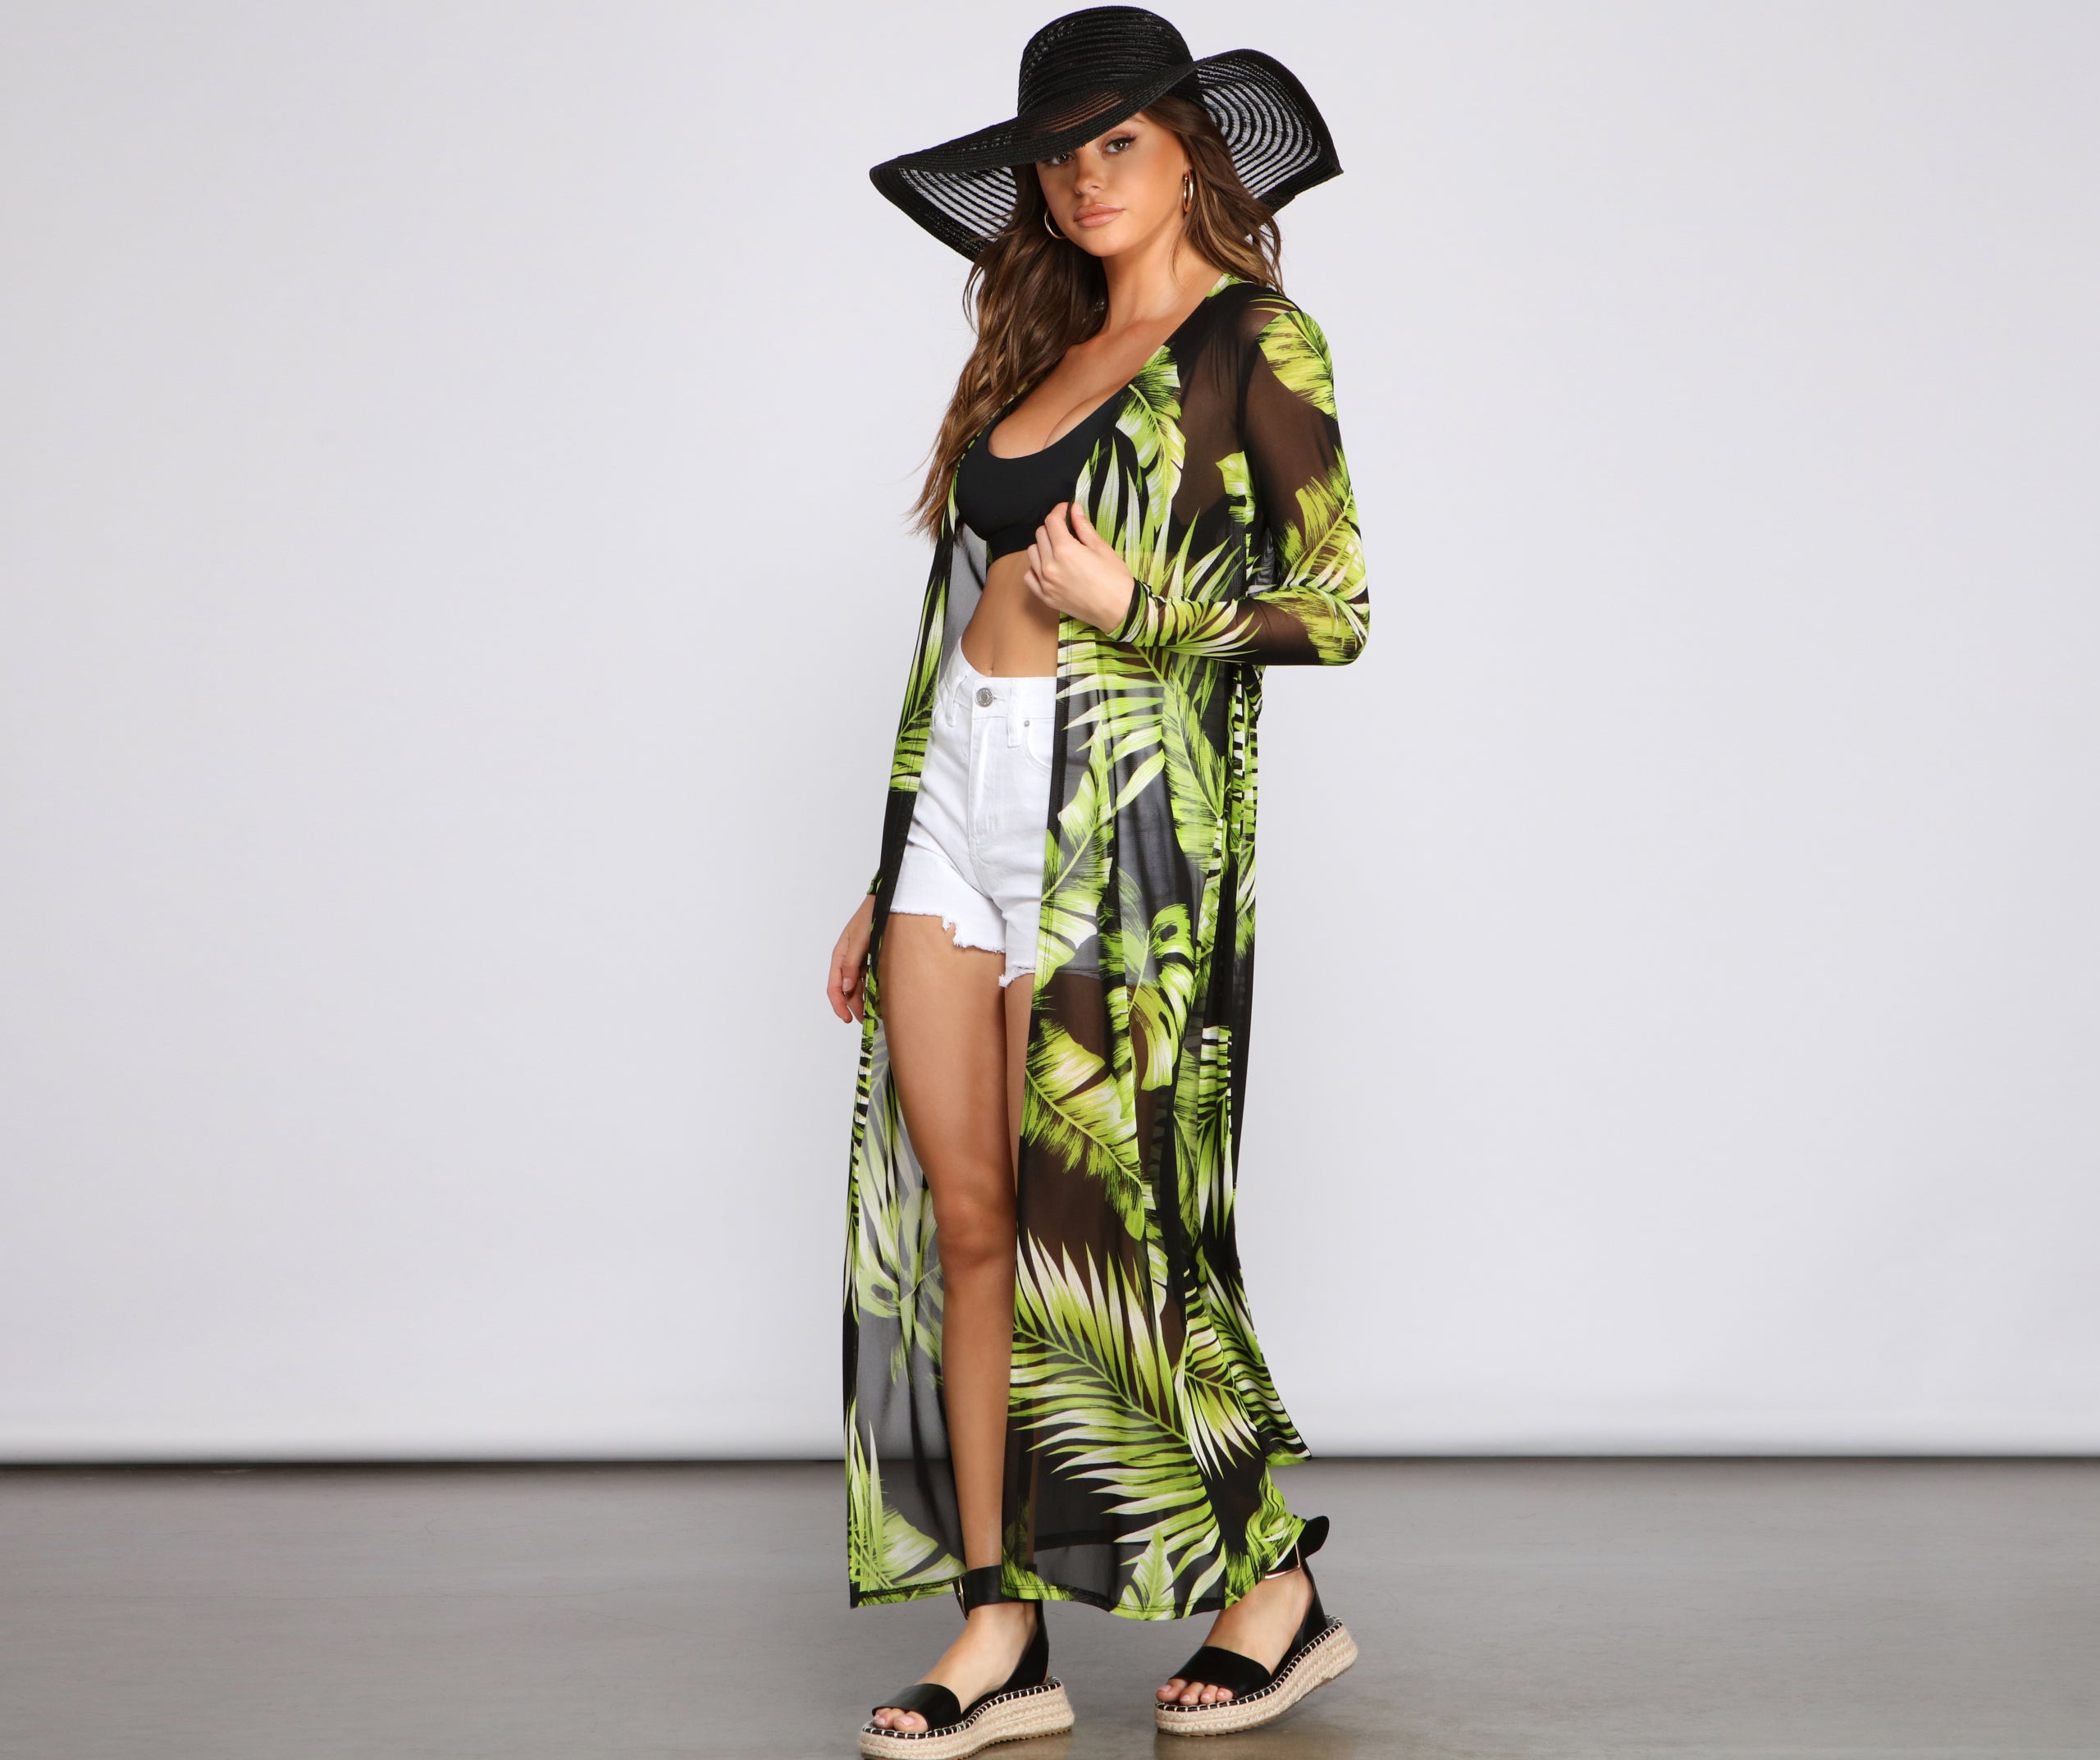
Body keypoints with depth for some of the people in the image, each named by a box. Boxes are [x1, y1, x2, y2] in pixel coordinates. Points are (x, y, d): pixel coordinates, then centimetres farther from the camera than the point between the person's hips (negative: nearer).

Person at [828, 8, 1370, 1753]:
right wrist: (891, 882, 17)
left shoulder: (1256, 342, -2)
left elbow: (1334, 608, -6)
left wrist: (1128, 602, -16)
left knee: (1095, 1224, -4)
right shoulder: (1042, 355, 18)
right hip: (962, 798, 7)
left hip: (1124, 810, -7)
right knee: (964, 1217, 4)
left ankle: (1280, 1593, 16)